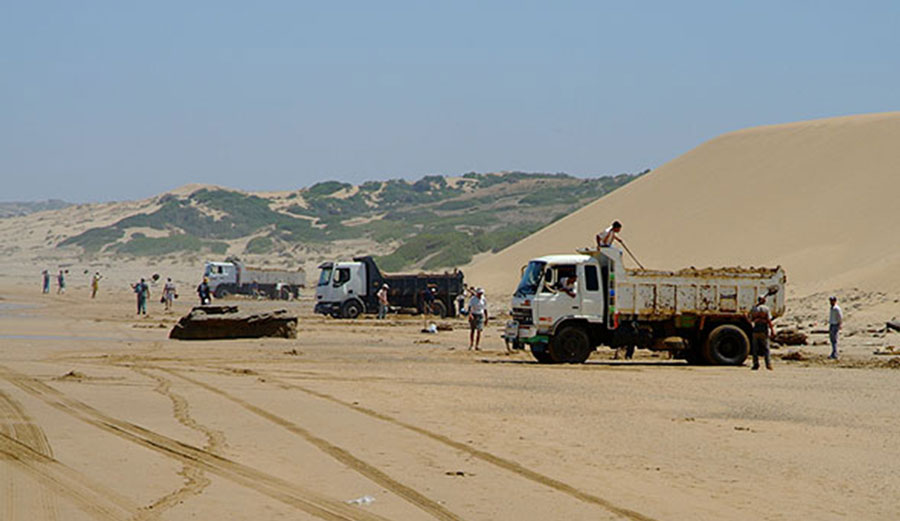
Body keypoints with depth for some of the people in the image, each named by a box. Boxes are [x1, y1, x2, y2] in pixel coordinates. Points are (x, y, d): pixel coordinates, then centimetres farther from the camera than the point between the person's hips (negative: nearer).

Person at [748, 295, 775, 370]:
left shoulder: (753, 309, 3)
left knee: (755, 348, 8)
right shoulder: (766, 308, -4)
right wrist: (772, 330, -7)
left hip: (756, 330, 1)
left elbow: (750, 320, 9)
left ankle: (756, 364, 2)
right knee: (766, 348, 5)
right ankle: (768, 364, -2)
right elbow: (769, 320, -10)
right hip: (764, 330, -1)